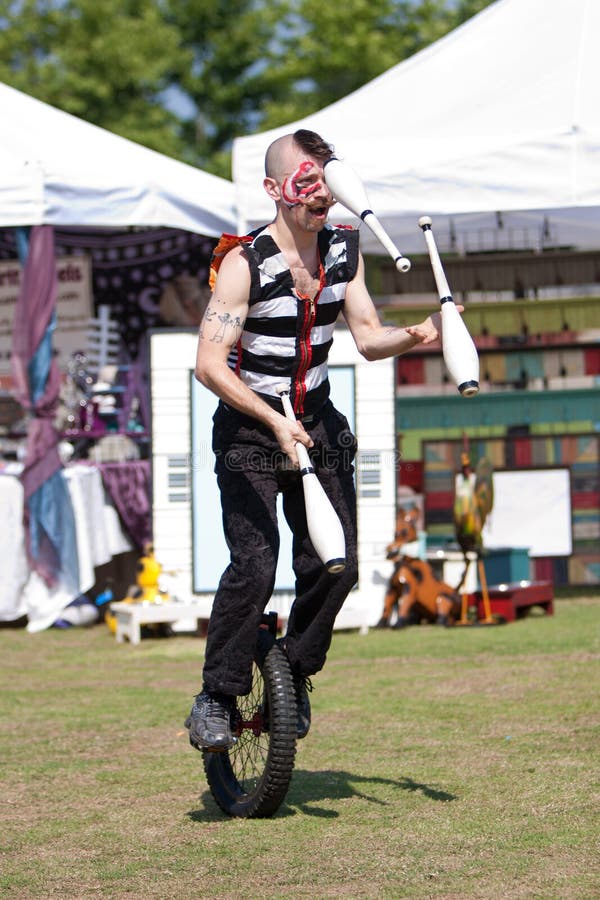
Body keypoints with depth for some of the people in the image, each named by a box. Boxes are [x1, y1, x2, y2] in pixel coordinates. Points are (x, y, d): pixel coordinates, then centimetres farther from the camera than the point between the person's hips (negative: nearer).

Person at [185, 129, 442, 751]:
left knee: (335, 564, -4)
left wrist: (413, 337, -19)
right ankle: (215, 699, -6)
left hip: (315, 421, 5)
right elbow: (210, 365, -24)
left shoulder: (344, 250, 0)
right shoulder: (244, 262, -19)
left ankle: (295, 675, 18)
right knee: (254, 565, -19)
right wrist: (274, 422, -34)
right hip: (248, 425, -5)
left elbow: (368, 338, 2)